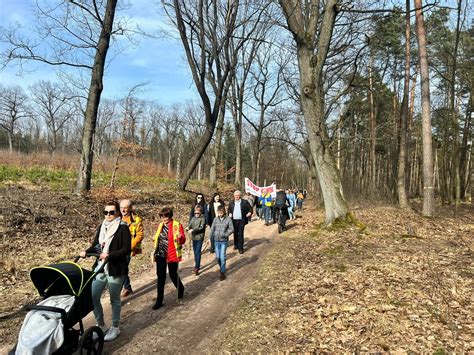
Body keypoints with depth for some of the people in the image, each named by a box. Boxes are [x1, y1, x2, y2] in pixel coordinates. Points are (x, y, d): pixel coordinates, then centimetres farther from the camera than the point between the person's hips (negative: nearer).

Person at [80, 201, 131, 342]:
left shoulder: (123, 228, -12)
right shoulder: (102, 227, 8)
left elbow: (127, 249, -17)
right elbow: (95, 245, 12)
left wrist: (110, 255, -26)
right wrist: (86, 251, -7)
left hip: (116, 270, -6)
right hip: (100, 268, 6)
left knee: (115, 299, 9)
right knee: (93, 298, 9)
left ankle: (115, 328, 28)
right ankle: (101, 326, 29)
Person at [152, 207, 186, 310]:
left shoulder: (177, 225, -10)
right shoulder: (161, 225, 8)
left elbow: (183, 240, -15)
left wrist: (180, 237, -34)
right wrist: (155, 239, 7)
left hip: (172, 254, -5)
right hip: (160, 255, 5)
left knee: (173, 274, 10)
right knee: (160, 276, 6)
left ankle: (181, 289, 40)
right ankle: (159, 300, 14)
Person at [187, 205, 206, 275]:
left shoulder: (202, 219, -8)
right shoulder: (193, 218, 10)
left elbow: (201, 228, -17)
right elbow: (189, 225, 7)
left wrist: (193, 230, -24)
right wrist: (188, 228, -16)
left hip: (199, 238, -6)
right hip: (194, 237, 6)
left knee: (198, 253, -7)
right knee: (195, 252, 16)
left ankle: (197, 268, -5)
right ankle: (197, 265, 29)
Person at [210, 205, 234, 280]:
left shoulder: (228, 219, -7)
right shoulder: (215, 219, 1)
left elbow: (231, 229, -7)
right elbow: (212, 229, 5)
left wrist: (225, 234, -17)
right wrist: (214, 235, -6)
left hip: (224, 241, -3)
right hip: (217, 241, 3)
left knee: (222, 257, -4)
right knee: (218, 257, 10)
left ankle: (222, 272, 9)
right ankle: (221, 267, 36)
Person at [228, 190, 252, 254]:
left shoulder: (245, 202, 0)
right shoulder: (231, 203, 8)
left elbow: (250, 209, 4)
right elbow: (229, 210, 17)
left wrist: (249, 212, -14)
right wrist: (229, 214, -3)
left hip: (241, 221, -3)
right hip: (234, 221, 3)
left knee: (240, 234, -3)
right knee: (235, 234, 14)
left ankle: (240, 248, 3)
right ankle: (236, 245, 32)